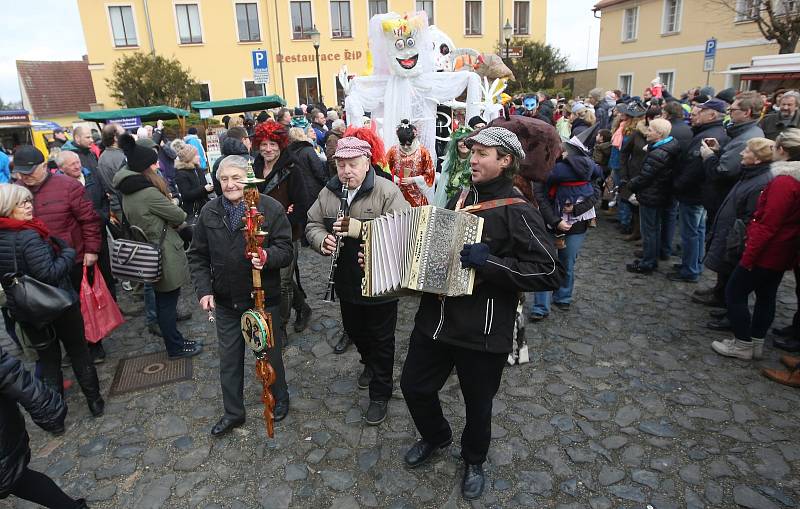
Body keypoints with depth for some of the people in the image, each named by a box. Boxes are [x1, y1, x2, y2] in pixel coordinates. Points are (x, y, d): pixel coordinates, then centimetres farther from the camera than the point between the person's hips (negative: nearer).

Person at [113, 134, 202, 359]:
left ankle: (173, 340, 33)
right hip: (164, 255, -9)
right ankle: (175, 347, 16)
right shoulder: (149, 192, -23)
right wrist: (180, 215, 8)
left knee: (163, 300, 19)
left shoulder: (128, 191, 7)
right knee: (167, 301, 3)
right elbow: (179, 216, -15)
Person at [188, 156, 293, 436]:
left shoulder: (271, 208, -12)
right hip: (225, 302, 4)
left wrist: (267, 257, -33)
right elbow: (198, 255, 6)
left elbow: (286, 250, -12)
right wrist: (204, 290, -4)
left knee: (270, 353, 14)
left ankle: (280, 398, 40)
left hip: (264, 299, -3)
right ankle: (233, 413, 35)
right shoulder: (209, 212, 0)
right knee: (229, 359, 16)